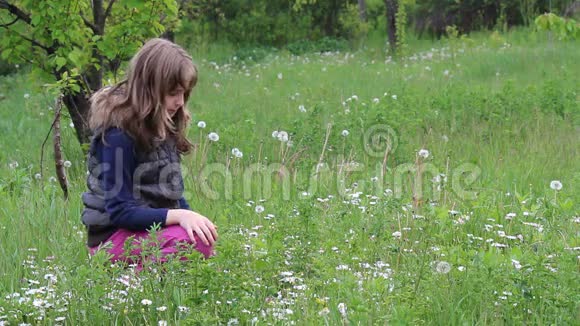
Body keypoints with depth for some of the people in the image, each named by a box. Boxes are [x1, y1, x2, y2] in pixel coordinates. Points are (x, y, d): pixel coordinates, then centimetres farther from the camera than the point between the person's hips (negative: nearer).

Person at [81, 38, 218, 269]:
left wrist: (192, 218, -5)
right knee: (193, 242, -31)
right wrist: (178, 216, -30)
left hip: (154, 227, 8)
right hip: (114, 237, -8)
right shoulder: (118, 134, -17)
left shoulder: (161, 128, 8)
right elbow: (119, 211, -20)